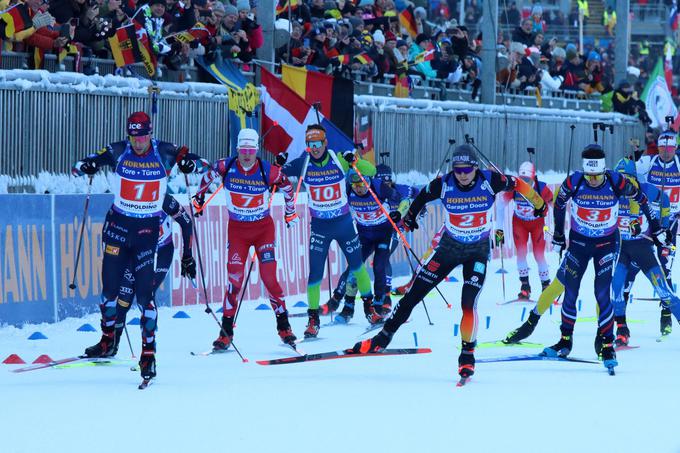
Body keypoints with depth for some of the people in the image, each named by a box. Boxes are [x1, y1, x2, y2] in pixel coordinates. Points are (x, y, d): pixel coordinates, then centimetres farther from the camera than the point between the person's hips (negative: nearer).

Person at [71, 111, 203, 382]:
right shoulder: (117, 152, -5)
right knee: (110, 286, 7)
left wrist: (189, 163, -25)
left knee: (144, 292, -8)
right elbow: (80, 166, -1)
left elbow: (198, 162, -2)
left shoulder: (164, 153, -7)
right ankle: (108, 340, 28)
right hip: (118, 224, 2)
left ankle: (149, 352, -4)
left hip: (148, 229, -2)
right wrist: (86, 166, -25)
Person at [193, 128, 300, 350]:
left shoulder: (268, 171, -15)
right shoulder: (226, 166, -11)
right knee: (235, 278, -7)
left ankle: (283, 326, 5)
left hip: (263, 228, -1)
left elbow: (287, 186, 5)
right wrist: (200, 195, 21)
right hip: (237, 229, 1)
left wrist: (290, 212, 15)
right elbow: (210, 173, 12)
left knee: (269, 277, -8)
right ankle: (226, 331, 1)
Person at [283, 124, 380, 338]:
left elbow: (371, 171, -9)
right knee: (315, 273, -7)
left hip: (344, 223, 0)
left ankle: (369, 307, 30)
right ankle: (313, 319, 4)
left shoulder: (339, 160, -10)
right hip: (319, 226, 0)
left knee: (357, 266, 12)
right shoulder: (303, 164, -8)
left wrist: (354, 161, -26)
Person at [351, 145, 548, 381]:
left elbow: (516, 184, -1)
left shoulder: (489, 181, -19)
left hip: (478, 252, -2)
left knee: (468, 303, -17)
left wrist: (538, 203, 13)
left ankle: (467, 354, 1)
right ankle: (383, 337, 14)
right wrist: (410, 215, 22)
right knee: (413, 294, 1)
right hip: (449, 247, 2)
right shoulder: (444, 185, -16)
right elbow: (423, 196, 5)